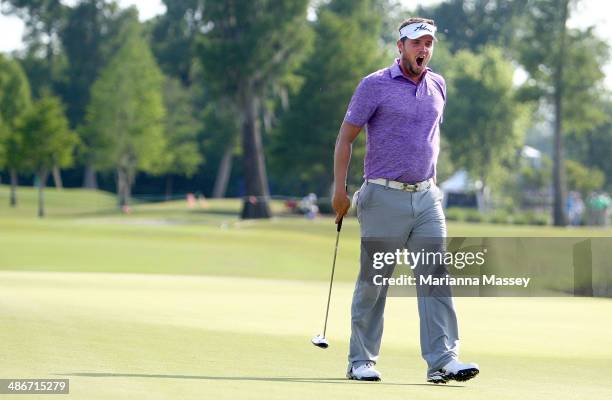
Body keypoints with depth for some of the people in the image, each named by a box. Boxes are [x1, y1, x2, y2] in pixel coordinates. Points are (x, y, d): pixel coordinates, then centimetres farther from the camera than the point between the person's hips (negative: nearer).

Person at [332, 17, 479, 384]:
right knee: (373, 280, 2)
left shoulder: (437, 86, 11)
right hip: (384, 198, -4)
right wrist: (340, 189, -9)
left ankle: (443, 361, -11)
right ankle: (361, 361, 13)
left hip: (426, 197, 4)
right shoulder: (375, 85, -5)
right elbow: (345, 137, -3)